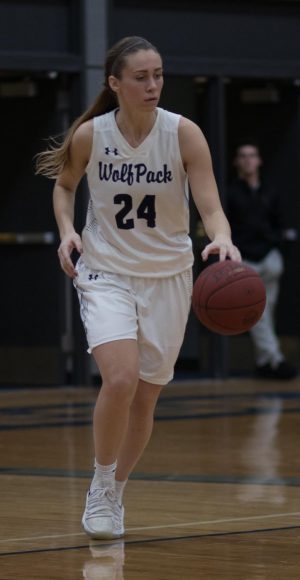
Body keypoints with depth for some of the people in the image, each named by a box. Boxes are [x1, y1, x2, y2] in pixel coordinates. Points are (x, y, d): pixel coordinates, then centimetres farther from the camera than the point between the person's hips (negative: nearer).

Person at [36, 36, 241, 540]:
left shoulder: (184, 134, -13)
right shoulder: (89, 134, -10)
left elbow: (210, 205, -19)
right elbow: (64, 185, 10)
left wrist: (222, 239, -41)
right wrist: (66, 229, -8)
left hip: (167, 276, 1)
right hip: (106, 272, -1)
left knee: (145, 398, 8)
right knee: (120, 380, -23)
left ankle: (115, 493, 31)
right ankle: (100, 487, -2)